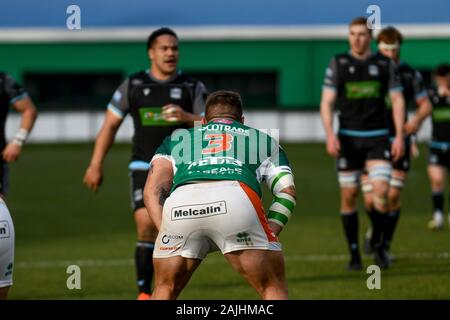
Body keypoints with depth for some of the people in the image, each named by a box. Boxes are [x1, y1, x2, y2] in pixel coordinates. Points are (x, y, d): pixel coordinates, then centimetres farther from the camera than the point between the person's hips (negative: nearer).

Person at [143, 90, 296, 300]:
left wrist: (167, 233, 16)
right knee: (273, 288, 14)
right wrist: (269, 233, 17)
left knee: (165, 288, 23)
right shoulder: (263, 139, 38)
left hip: (179, 203, 2)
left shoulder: (177, 138, 38)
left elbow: (153, 191, 21)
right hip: (237, 198, -1)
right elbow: (287, 191, 22)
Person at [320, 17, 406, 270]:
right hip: (348, 138, 0)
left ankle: (378, 246, 4)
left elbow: (398, 101, 3)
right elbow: (327, 102, -3)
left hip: (378, 138, 0)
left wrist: (400, 136, -7)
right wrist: (330, 135, -17)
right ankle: (354, 254, 13)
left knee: (381, 191, -16)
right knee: (349, 196, 0)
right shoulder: (338, 64, -1)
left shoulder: (385, 64, 2)